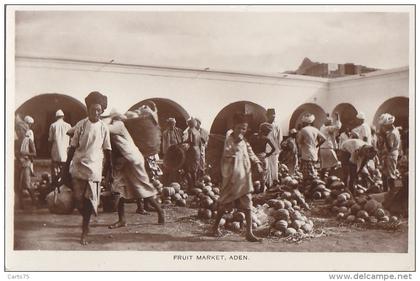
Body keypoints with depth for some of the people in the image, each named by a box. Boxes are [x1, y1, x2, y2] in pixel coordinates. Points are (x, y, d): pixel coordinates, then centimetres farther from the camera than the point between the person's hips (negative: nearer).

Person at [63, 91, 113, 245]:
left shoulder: (104, 128, 0)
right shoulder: (81, 125, -1)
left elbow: (107, 151, 6)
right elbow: (72, 148, 2)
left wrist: (110, 172, 6)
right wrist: (66, 169, 1)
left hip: (94, 169, 0)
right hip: (77, 167, 0)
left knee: (89, 201, -1)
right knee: (78, 200, 0)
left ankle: (85, 231, 12)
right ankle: (86, 222, 27)